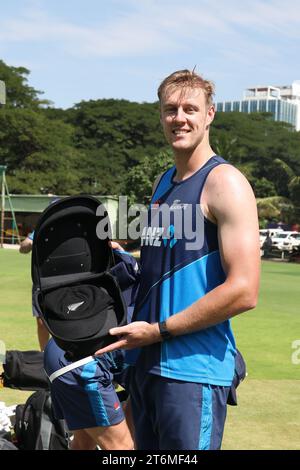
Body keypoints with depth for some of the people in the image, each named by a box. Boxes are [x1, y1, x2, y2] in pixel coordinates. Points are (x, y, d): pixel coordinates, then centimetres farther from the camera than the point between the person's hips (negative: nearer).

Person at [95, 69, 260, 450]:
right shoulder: (162, 184, 15)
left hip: (193, 370, -8)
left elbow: (243, 292, -19)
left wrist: (158, 330, -14)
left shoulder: (224, 182, -10)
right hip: (145, 361, 8)